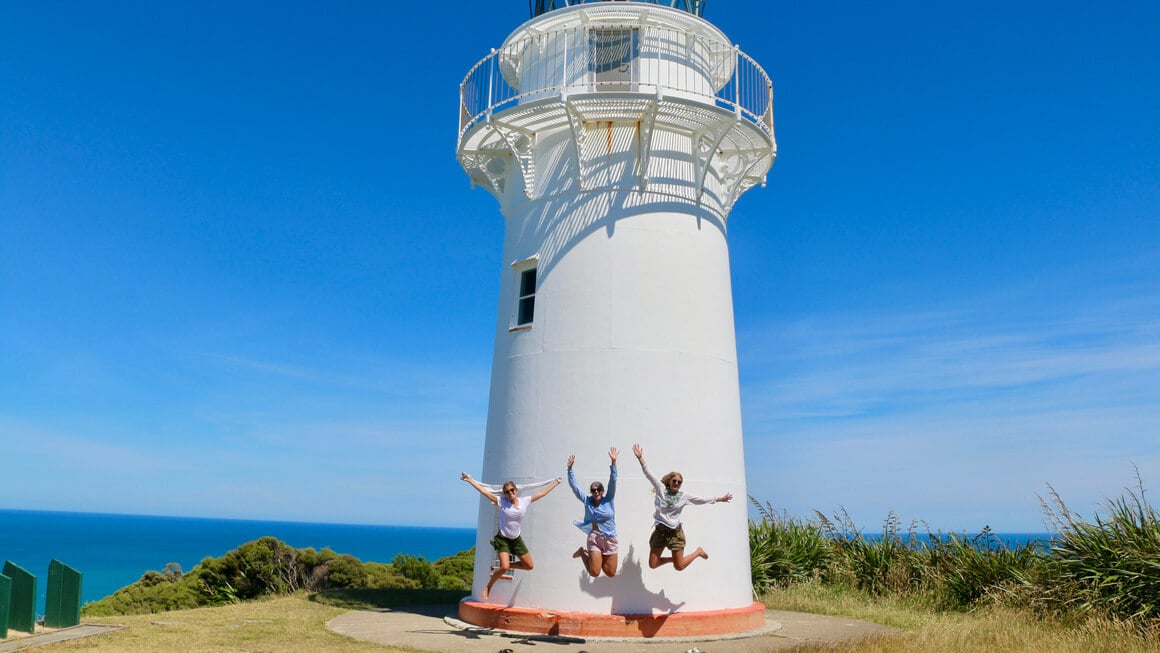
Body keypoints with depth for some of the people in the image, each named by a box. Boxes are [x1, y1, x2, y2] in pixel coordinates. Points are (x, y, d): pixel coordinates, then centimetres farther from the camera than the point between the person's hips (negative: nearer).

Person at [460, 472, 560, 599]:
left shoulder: (525, 501, -4)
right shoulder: (501, 501, -13)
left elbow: (543, 493, 5)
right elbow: (484, 491, -19)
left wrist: (555, 483, 11)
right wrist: (470, 480, -25)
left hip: (516, 539, 5)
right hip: (503, 539, -5)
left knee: (530, 566, 7)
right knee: (504, 567, -21)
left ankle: (508, 565, 27)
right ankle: (487, 587, 2)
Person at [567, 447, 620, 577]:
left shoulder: (608, 500, -2)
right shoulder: (587, 501, 1)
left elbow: (612, 481, -12)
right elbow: (574, 486, -1)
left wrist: (613, 462, -22)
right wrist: (570, 468, -7)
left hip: (610, 539, 1)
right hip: (594, 538, -1)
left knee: (611, 573, 6)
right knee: (594, 573, -11)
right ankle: (583, 552, 18)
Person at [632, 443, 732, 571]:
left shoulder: (684, 496, 4)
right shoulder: (661, 489, 1)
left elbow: (703, 499, 12)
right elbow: (649, 474, -4)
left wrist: (720, 498, 16)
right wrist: (640, 458, -12)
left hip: (675, 532, -1)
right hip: (660, 531, 1)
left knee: (679, 566, -1)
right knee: (653, 565, -2)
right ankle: (673, 558, 28)